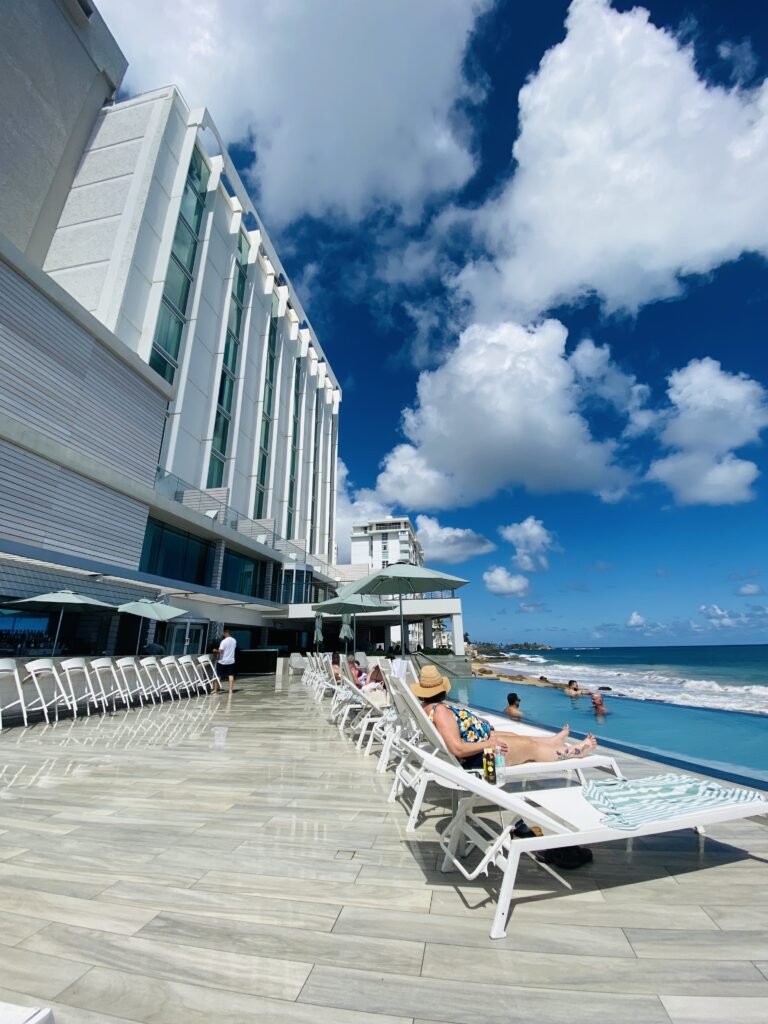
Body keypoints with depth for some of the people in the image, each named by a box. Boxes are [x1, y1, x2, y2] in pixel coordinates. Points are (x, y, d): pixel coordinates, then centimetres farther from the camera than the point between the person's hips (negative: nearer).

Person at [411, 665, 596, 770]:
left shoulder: (424, 707, -4)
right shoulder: (440, 711, -33)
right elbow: (458, 749, -34)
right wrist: (488, 743, -24)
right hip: (475, 757, -9)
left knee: (515, 736, 22)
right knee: (529, 746, 7)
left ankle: (554, 740, 42)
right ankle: (574, 751, 26)